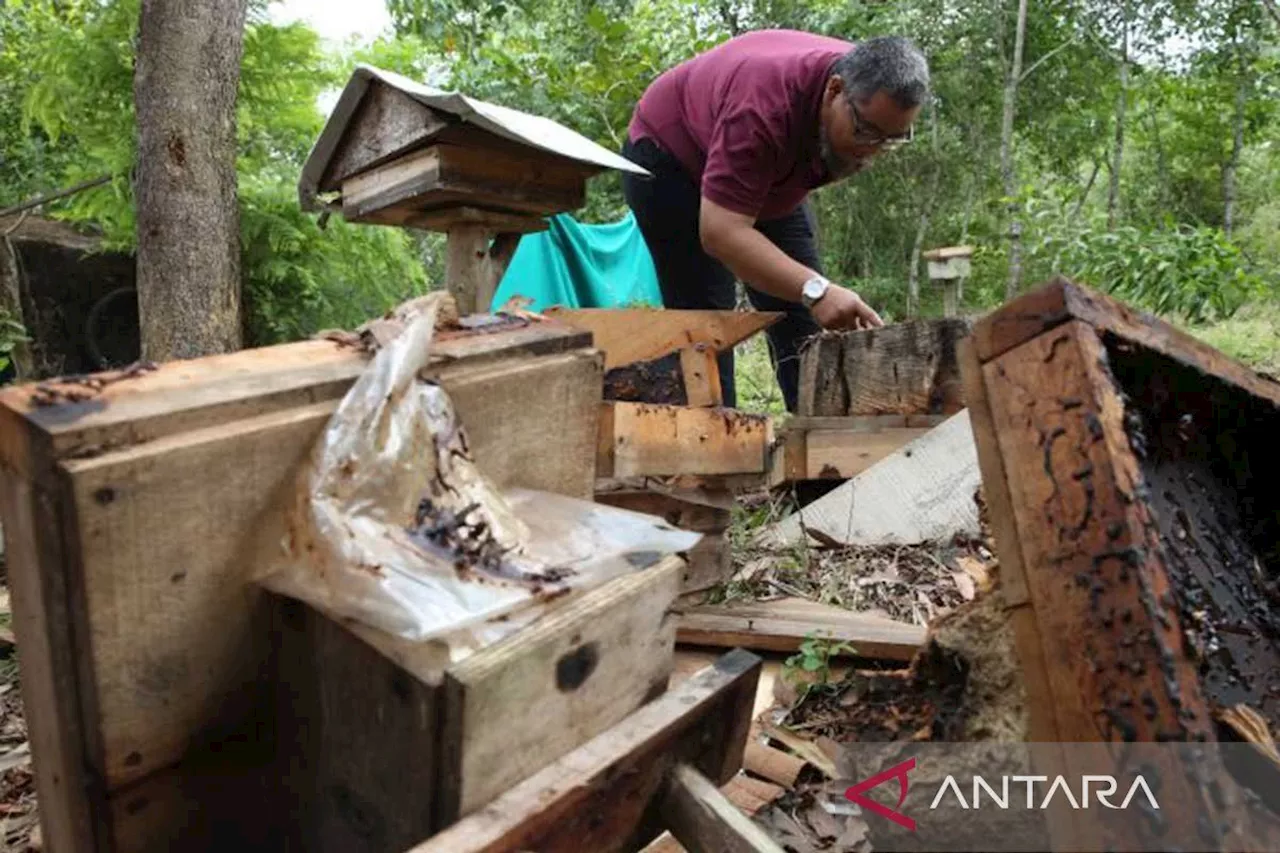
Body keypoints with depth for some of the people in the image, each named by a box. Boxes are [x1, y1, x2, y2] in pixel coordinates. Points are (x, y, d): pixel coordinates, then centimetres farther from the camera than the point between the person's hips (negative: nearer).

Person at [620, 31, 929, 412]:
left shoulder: (872, 98, -16)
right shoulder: (763, 106, -39)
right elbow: (720, 232, -42)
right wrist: (814, 289, -51)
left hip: (770, 177, 7)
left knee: (802, 316, 1)